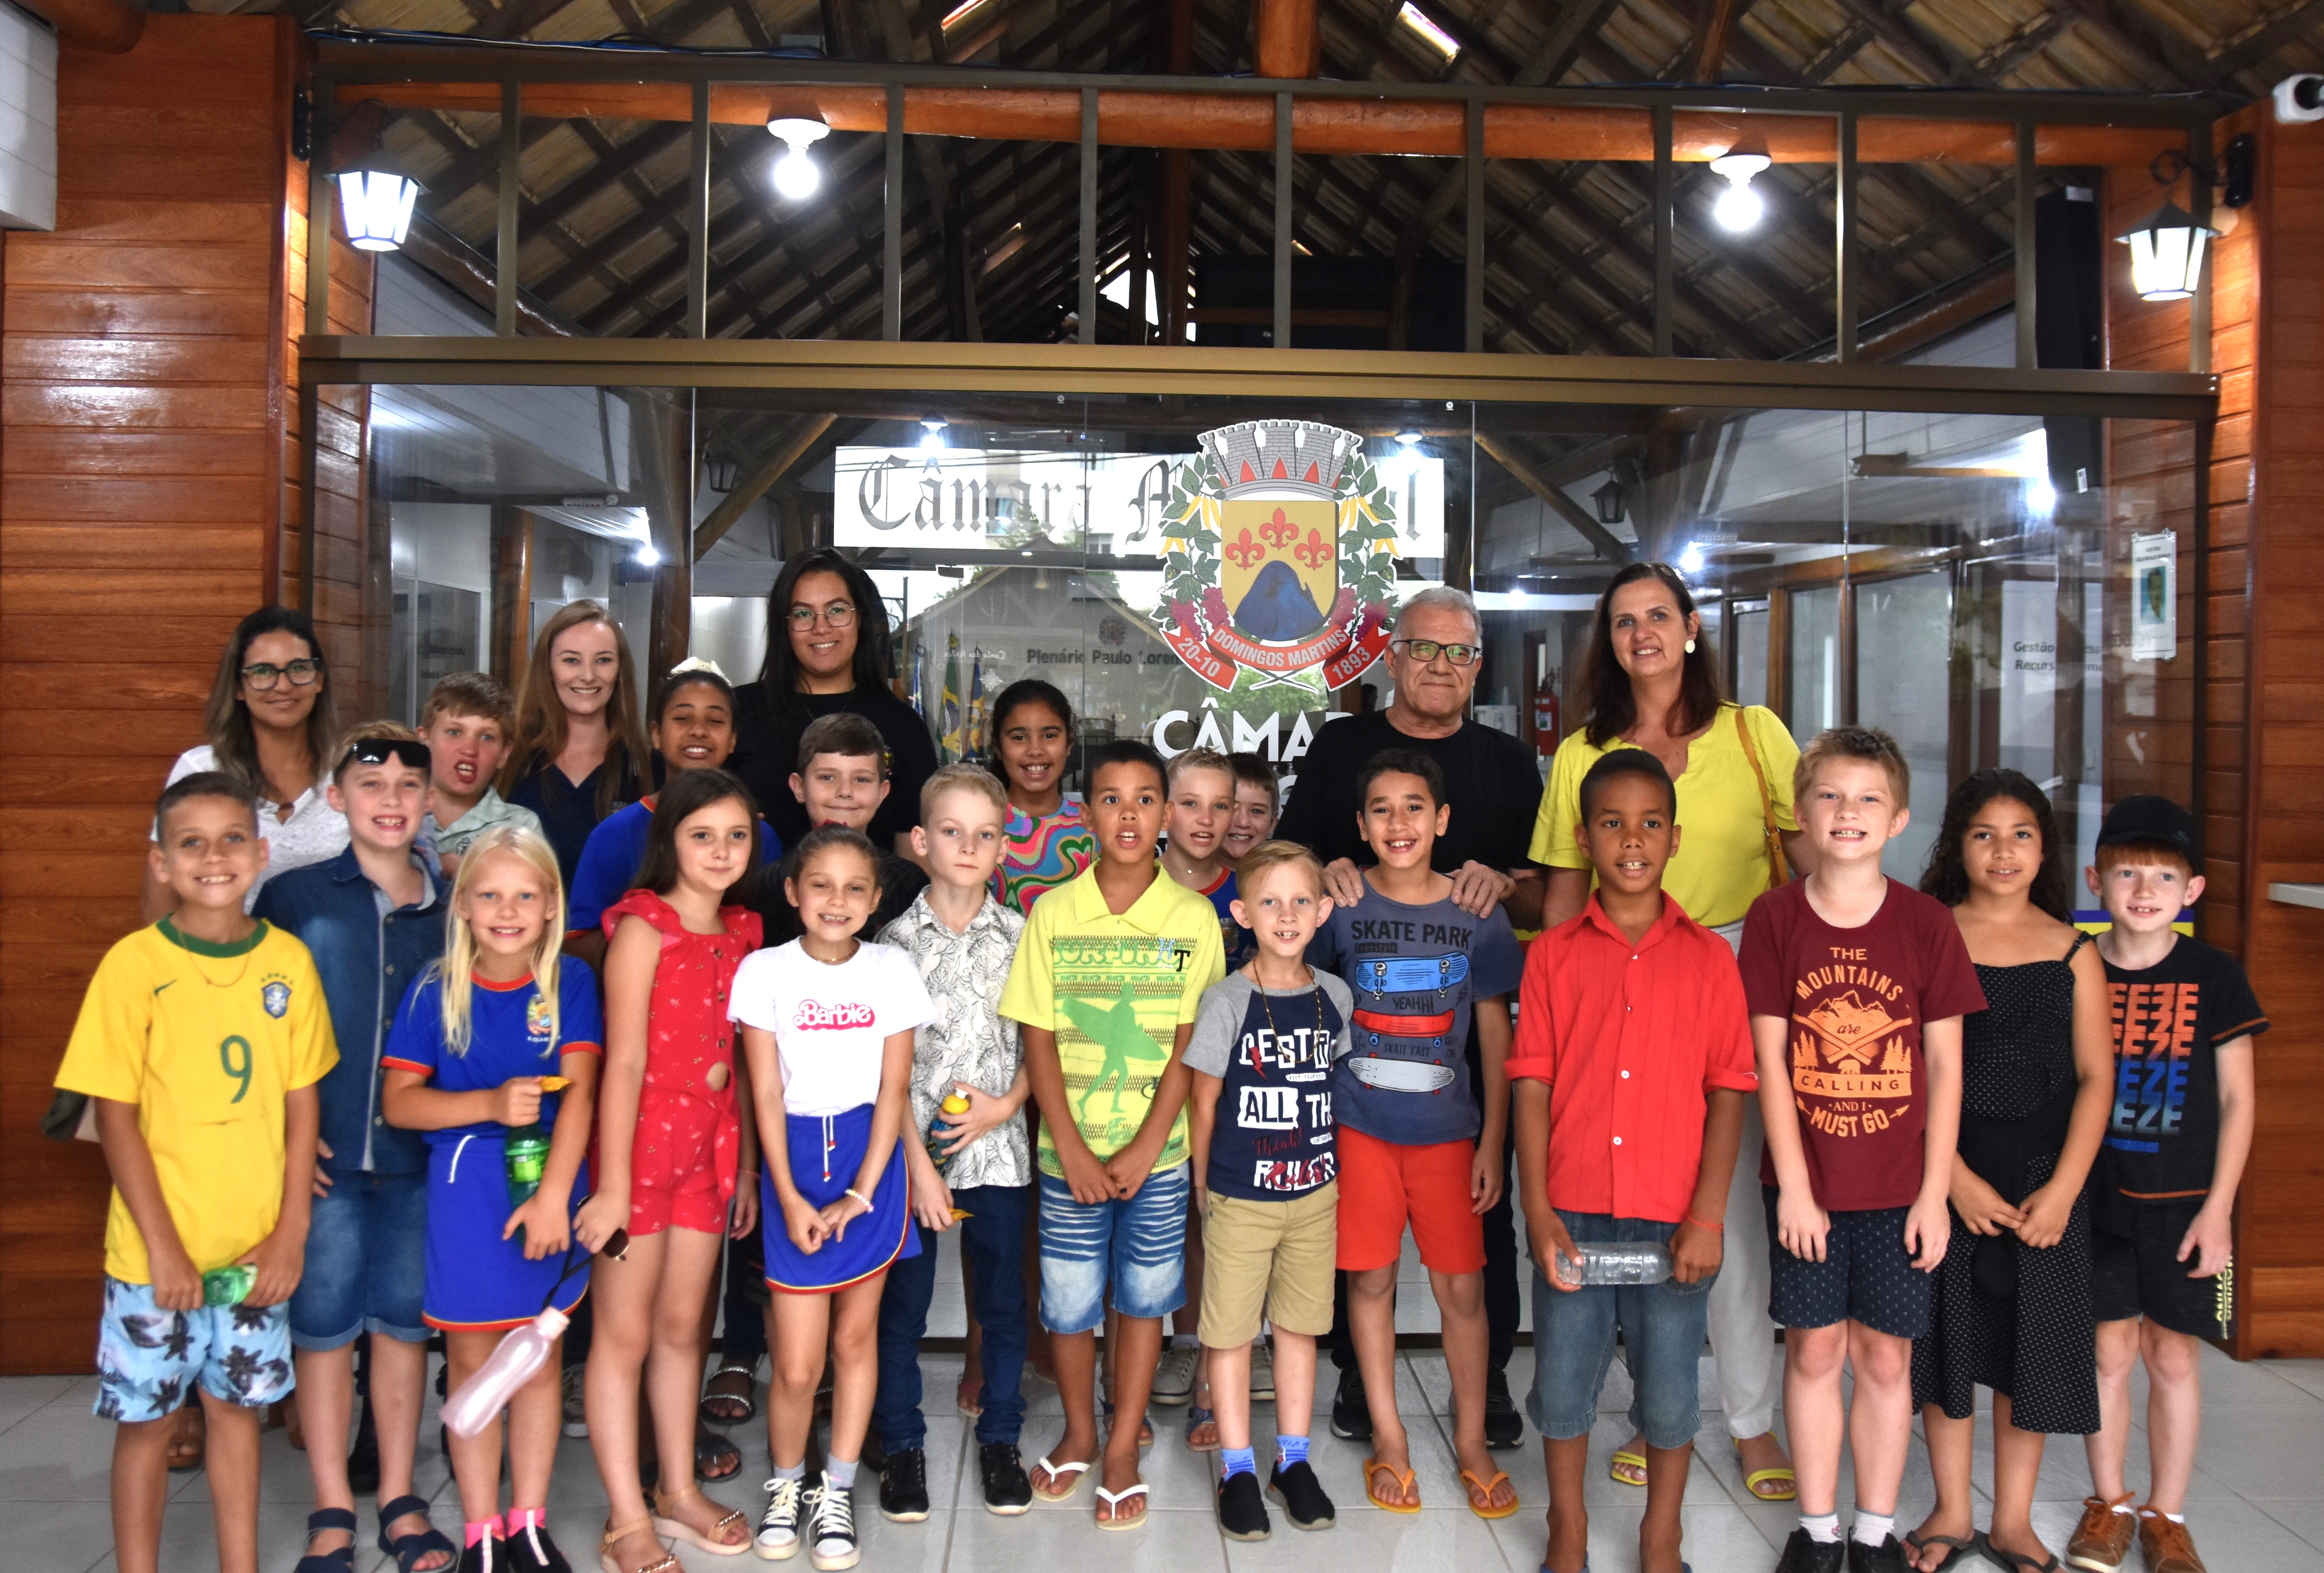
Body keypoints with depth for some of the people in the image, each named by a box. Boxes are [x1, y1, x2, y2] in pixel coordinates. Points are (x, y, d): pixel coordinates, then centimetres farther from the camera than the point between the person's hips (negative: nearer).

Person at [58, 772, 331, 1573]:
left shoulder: (288, 960, -2)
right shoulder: (133, 964, -10)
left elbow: (301, 1106, 2)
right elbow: (116, 1116, -8)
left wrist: (290, 1234, -2)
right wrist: (163, 1245, -11)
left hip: (257, 1245, 3)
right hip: (157, 1249, -2)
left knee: (237, 1404, 15)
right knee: (147, 1418, 9)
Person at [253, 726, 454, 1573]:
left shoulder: (452, 906, 4)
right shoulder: (293, 897, -2)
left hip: (420, 1156, 2)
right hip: (323, 1155, -2)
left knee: (405, 1320, 10)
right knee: (323, 1327, 6)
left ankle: (398, 1500, 24)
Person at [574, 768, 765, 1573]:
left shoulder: (741, 934, 8)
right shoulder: (643, 929, -12)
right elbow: (625, 1063, -16)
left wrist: (746, 1166, 12)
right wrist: (613, 1185, -19)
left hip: (709, 1145, 6)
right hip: (640, 1139, -6)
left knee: (682, 1326, 17)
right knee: (623, 1334, 4)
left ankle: (678, 1490, 31)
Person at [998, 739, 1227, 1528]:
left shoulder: (1193, 917, -5)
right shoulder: (1053, 913, -3)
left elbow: (1191, 1043, -6)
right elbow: (1038, 1040, -3)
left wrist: (1144, 1149, -11)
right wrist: (1072, 1149, -9)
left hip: (1157, 1151, 0)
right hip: (1070, 1152, 1)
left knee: (1144, 1299, 10)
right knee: (1068, 1303, 10)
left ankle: (1123, 1450, 26)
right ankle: (1079, 1432, 33)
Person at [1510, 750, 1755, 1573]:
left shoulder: (1708, 957, 0)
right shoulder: (1553, 954, 1)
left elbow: (1729, 1091, -2)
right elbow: (1531, 1083, -1)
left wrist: (1708, 1216, -8)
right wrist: (1538, 1211, -7)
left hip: (1673, 1219, 0)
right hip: (1573, 1213, 1)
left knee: (1670, 1389, 11)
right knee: (1563, 1380, 11)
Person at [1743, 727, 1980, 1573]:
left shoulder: (1927, 923, -3)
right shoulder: (1775, 917, -5)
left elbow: (1944, 1066, -1)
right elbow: (1770, 1060, -5)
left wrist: (1935, 1192, -4)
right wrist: (1793, 1185, -8)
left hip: (1897, 1185, 1)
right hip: (1804, 1182, 0)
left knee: (1885, 1356, 9)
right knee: (1814, 1351, 8)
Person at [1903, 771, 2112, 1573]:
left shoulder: (2073, 951, 3)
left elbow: (2095, 1076, 1)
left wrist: (2063, 1190, -8)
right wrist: (1956, 1179, -13)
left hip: (2045, 1181, 1)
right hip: (1945, 1175, -1)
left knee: (2030, 1344, 8)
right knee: (1948, 1336, 8)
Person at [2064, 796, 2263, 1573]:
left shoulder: (2213, 977, -5)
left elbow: (2237, 1100, -2)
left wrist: (2218, 1206, -6)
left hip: (2183, 1201, -1)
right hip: (2098, 1196, 1)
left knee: (2173, 1356, 9)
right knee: (2110, 1348, 9)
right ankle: (2108, 1502, 26)